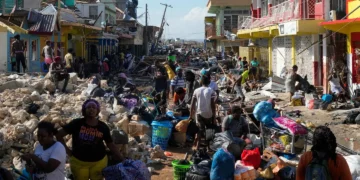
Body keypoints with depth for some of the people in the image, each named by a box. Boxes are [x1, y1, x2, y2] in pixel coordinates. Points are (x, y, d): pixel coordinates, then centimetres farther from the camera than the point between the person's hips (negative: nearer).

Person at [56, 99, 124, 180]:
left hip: (99, 161, 1)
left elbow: (111, 145, 3)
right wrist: (67, 150, -4)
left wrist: (122, 160, -3)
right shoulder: (77, 123, -8)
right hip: (79, 161, -1)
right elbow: (59, 135, -3)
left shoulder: (103, 127, -2)